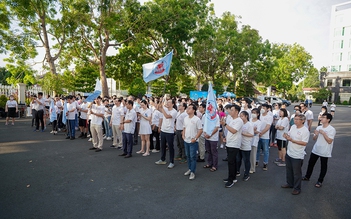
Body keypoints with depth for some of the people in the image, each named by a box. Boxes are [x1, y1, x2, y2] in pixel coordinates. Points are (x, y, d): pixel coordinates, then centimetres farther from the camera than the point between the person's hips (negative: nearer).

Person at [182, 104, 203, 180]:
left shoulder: (197, 119, -15)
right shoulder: (185, 118, 6)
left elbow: (200, 130, -14)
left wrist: (195, 138, -18)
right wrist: (183, 135, 4)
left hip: (193, 141, -7)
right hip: (186, 141, 7)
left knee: (193, 157, 0)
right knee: (188, 156, 16)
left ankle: (193, 172, 9)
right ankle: (190, 169, 31)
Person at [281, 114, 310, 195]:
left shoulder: (305, 130, -18)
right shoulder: (293, 127, 4)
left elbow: (304, 143, -23)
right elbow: (289, 135, 14)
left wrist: (292, 140, -27)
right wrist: (286, 136, -9)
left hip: (297, 156, -7)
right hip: (289, 153, 8)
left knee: (297, 173, 7)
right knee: (289, 170, 22)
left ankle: (297, 188, 22)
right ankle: (289, 183, 40)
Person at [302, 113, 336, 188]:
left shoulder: (332, 129, -13)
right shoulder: (319, 127, 3)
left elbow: (329, 141, -20)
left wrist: (323, 133, -23)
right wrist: (316, 134, -12)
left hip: (324, 152, -5)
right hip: (315, 150, 5)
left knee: (323, 166, 9)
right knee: (310, 163, 14)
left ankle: (320, 181, 23)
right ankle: (307, 177, 30)